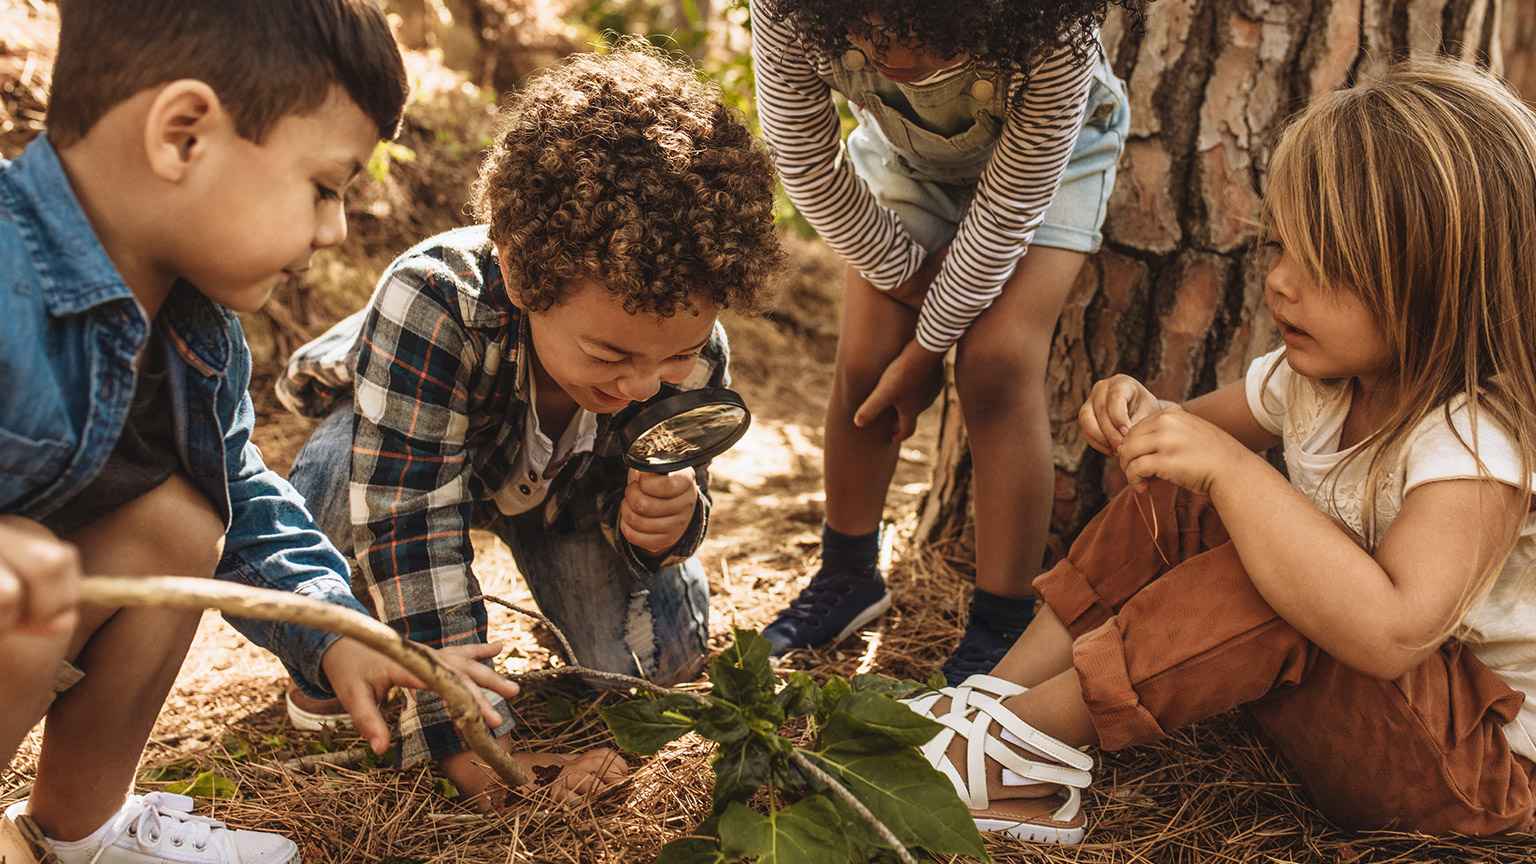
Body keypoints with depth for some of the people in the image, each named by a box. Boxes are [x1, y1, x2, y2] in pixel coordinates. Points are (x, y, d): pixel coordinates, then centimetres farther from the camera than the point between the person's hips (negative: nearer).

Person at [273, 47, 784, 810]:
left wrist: (663, 520, -44)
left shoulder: (690, 349, -32)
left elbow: (629, 503, -17)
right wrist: (463, 729, -44)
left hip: (560, 487, 3)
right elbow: (409, 523, -44)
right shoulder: (432, 302, -46)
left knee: (661, 651, -15)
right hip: (401, 437, -2)